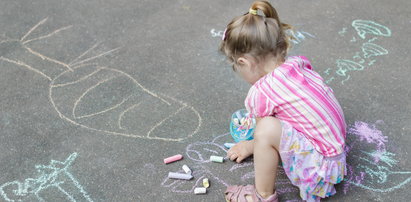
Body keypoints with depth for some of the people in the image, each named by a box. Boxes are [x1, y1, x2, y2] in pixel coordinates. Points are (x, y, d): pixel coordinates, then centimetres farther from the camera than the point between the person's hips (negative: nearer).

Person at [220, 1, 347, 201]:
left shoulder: (261, 93, -20)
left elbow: (263, 131, -1)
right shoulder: (298, 63, -2)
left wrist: (252, 145, 21)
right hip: (335, 145, 8)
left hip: (320, 166, -8)